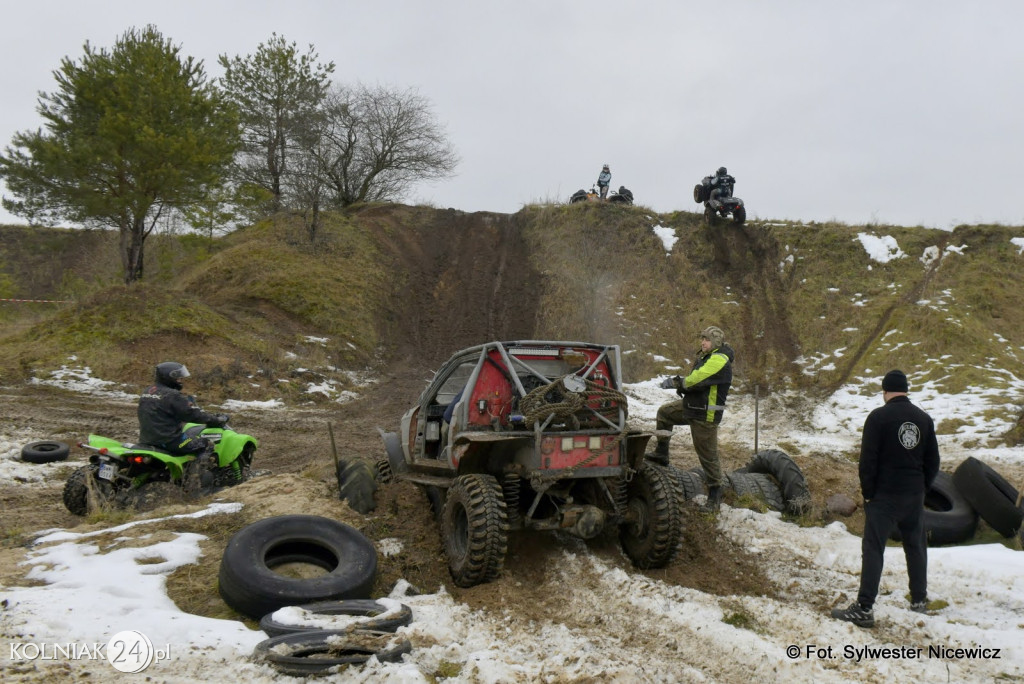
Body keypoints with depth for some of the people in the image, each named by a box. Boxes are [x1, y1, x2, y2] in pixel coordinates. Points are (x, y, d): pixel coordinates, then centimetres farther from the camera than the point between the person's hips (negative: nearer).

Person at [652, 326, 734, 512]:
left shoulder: (719, 360, -21)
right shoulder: (707, 357, 12)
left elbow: (698, 378, -29)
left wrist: (677, 383, -15)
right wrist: (681, 384, -6)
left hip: (706, 414, -10)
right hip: (692, 406, 10)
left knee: (708, 455, -3)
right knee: (664, 412, 19)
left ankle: (715, 494, 8)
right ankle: (661, 454, 24)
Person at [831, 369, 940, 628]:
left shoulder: (878, 417, -11)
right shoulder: (924, 419, 6)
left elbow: (867, 459, -13)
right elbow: (933, 462, 10)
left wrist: (868, 492, -4)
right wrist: (921, 488, 17)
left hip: (884, 495, -5)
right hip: (914, 496, 5)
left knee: (873, 549, -5)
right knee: (916, 546, 18)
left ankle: (864, 609, -7)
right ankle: (919, 600, 27)